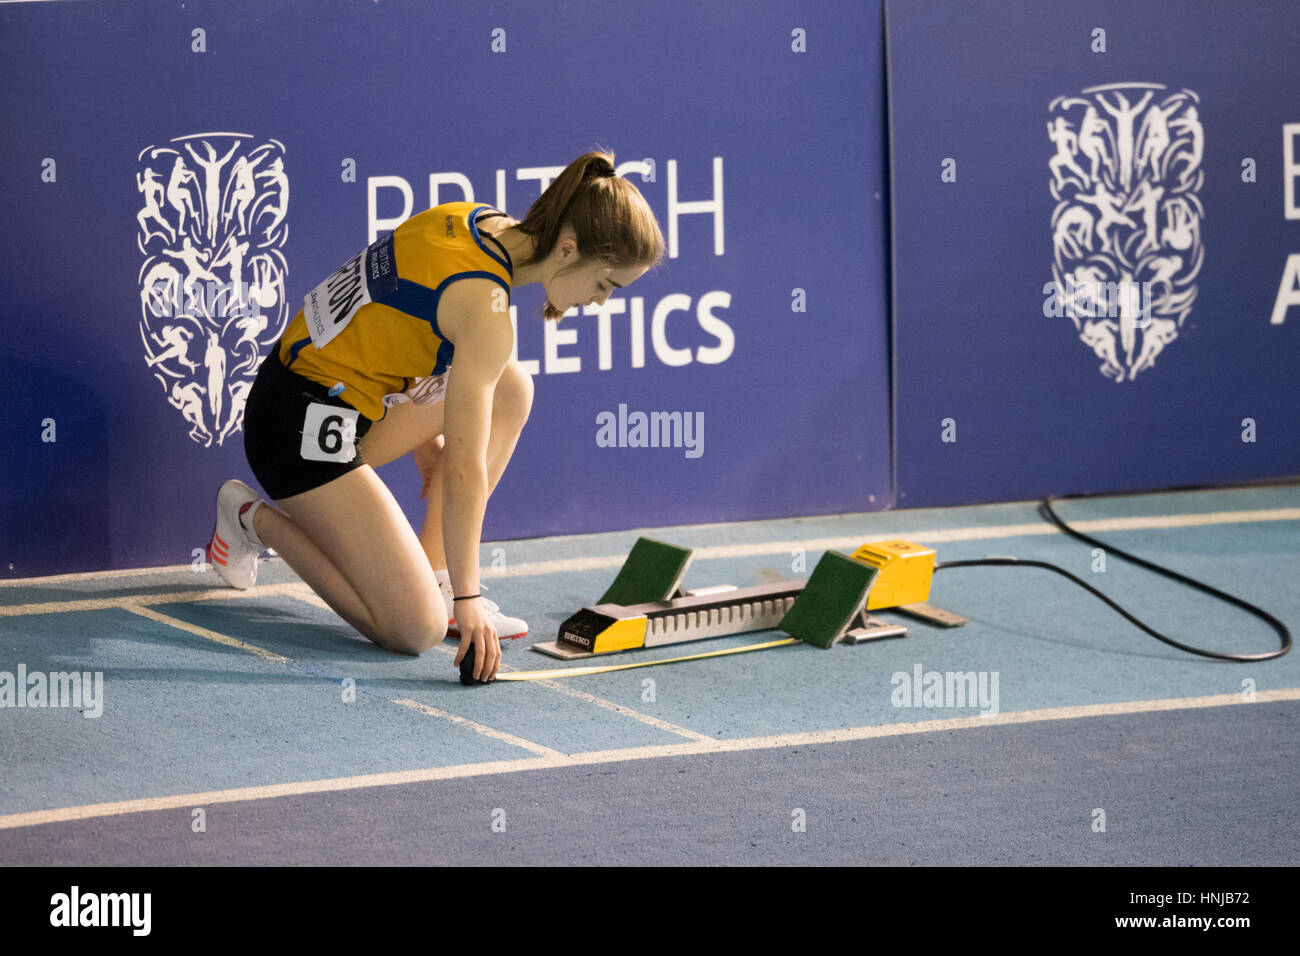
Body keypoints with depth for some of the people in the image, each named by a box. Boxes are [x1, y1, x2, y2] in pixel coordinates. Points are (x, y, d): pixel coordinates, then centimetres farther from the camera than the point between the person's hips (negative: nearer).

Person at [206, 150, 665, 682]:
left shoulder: (475, 221, 2)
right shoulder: (485, 310, -24)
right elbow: (465, 471, -24)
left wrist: (423, 429, 27)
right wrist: (467, 597, -20)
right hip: (305, 430, -10)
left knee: (512, 389, 13)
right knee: (417, 630, -12)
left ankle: (433, 573, 12)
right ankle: (257, 520, 5)